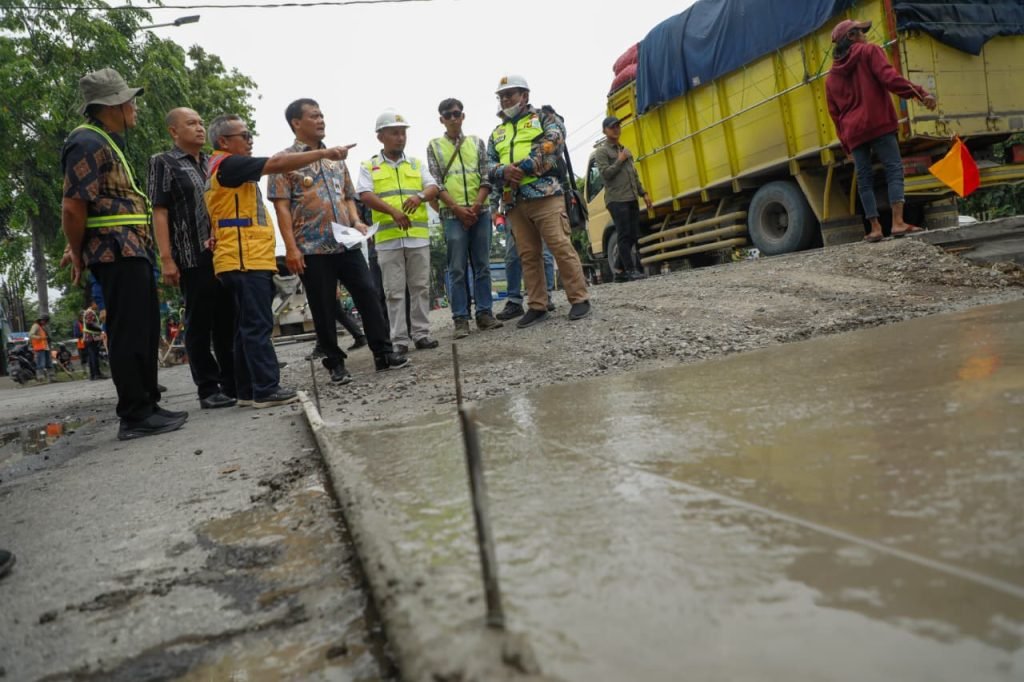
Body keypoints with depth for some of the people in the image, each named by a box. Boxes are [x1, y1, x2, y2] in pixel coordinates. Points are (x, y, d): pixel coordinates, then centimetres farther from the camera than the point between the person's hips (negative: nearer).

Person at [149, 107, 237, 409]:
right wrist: (166, 258, -12)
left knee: (229, 321, 8)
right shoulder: (163, 163, 2)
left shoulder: (213, 162, 18)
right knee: (200, 325, 0)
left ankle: (233, 383, 17)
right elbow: (159, 213, -5)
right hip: (193, 258, -6)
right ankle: (208, 390, 6)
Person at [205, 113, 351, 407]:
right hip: (246, 260, -10)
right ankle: (267, 389, -8)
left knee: (248, 326, 9)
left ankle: (248, 390, 13)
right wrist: (324, 152, -18)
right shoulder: (227, 164, -9)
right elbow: (277, 163, -18)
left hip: (249, 259, 10)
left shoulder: (223, 169, 22)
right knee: (258, 325, -10)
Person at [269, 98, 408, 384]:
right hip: (312, 249, -4)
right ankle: (335, 363, 13)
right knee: (323, 307, 2)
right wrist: (291, 248, -14)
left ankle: (383, 353, 7)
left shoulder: (336, 158, 16)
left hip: (347, 244, 5)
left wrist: (356, 221, 1)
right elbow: (281, 207, -7)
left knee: (368, 294, -1)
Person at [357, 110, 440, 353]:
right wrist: (393, 211, -22)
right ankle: (399, 339, 5)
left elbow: (433, 188, 5)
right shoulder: (369, 167, 8)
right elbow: (365, 196, -6)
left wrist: (419, 196, -19)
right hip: (388, 239, -2)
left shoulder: (417, 164, 16)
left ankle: (421, 334, 13)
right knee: (394, 291, 0)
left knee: (420, 287, 5)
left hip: (418, 236, 2)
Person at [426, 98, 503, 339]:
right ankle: (461, 319, -1)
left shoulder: (476, 142, 12)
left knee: (482, 265, 4)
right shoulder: (434, 146, 7)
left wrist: (476, 206, -9)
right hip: (453, 215, -2)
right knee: (457, 269, -3)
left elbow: (486, 179, 6)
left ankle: (484, 313, 10)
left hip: (480, 212, 2)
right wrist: (457, 209, -10)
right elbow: (436, 184, 0)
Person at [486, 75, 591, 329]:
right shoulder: (497, 133, 26)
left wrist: (524, 167, -15)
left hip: (545, 195, -5)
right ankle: (537, 306, 9)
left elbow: (552, 144, -8)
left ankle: (579, 299, -4)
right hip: (514, 203, 5)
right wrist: (504, 171, -9)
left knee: (561, 247, -11)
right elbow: (489, 165, 15)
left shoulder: (545, 118, 11)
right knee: (528, 255, 4)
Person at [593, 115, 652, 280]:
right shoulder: (601, 151, 0)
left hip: (631, 199, 7)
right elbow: (605, 173, -13)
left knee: (633, 236, 5)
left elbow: (634, 175, 24)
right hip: (616, 200, -7)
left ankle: (620, 268, 13)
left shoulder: (625, 150, 22)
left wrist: (643, 193, 17)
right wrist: (619, 161, -6)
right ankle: (630, 270, -8)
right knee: (625, 236, -9)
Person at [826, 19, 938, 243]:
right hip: (878, 124, -5)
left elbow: (835, 113, 19)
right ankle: (898, 222, -18)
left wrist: (846, 142, 22)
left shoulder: (832, 76, 21)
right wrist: (921, 93, -15)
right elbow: (890, 78, -11)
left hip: (853, 132, 5)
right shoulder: (868, 52, 5)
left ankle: (875, 228, -1)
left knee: (864, 178, 4)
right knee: (894, 170, -6)